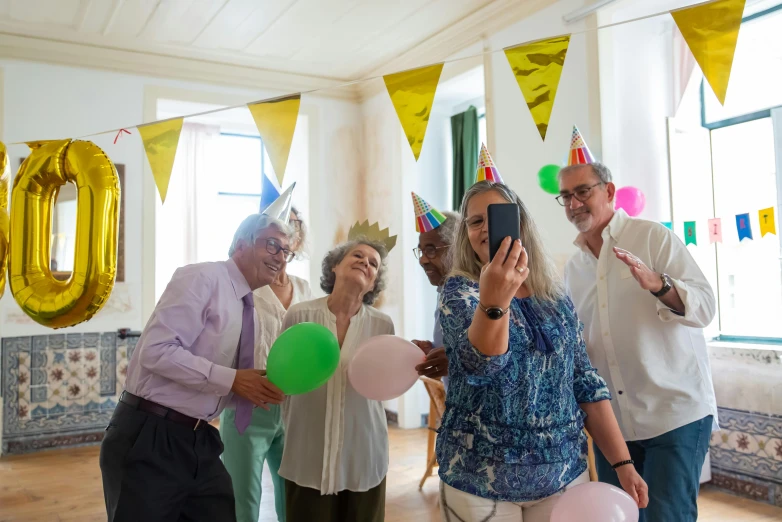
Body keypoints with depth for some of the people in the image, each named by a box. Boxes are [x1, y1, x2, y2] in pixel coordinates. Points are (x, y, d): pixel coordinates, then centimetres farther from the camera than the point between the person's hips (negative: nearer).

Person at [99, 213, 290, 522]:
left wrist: (259, 386, -2)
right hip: (149, 439, -8)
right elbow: (157, 351, -23)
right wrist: (232, 380, -24)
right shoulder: (202, 278, -13)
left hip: (199, 441, 8)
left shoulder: (250, 312, 12)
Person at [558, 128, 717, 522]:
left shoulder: (652, 237, -5)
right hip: (611, 420, 6)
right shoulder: (573, 268, 11)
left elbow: (705, 308, -14)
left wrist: (658, 284, -31)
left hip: (676, 412, -5)